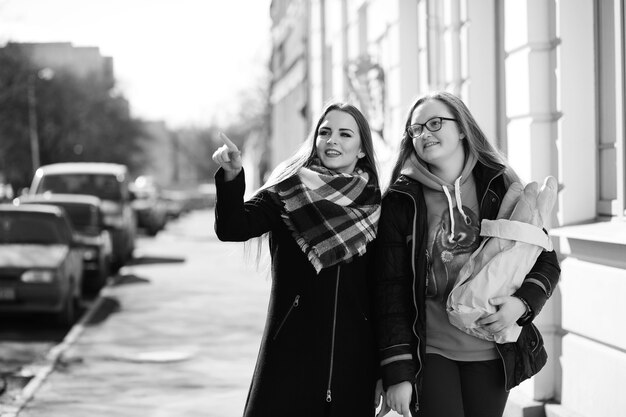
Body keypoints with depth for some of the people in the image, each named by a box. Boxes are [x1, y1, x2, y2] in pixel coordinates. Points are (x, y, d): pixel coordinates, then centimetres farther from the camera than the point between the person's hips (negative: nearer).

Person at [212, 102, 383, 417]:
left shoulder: (374, 208, 8)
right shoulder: (288, 193, 2)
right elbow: (234, 229, -15)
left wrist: (382, 371, 10)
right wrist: (231, 177, -32)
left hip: (353, 362, 2)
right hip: (290, 354, -2)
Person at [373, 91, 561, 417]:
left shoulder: (500, 187, 2)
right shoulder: (400, 201, -2)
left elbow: (545, 260, 9)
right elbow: (389, 289, -4)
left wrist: (523, 302, -12)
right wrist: (396, 373, -9)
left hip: (492, 353, 2)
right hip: (428, 354, -1)